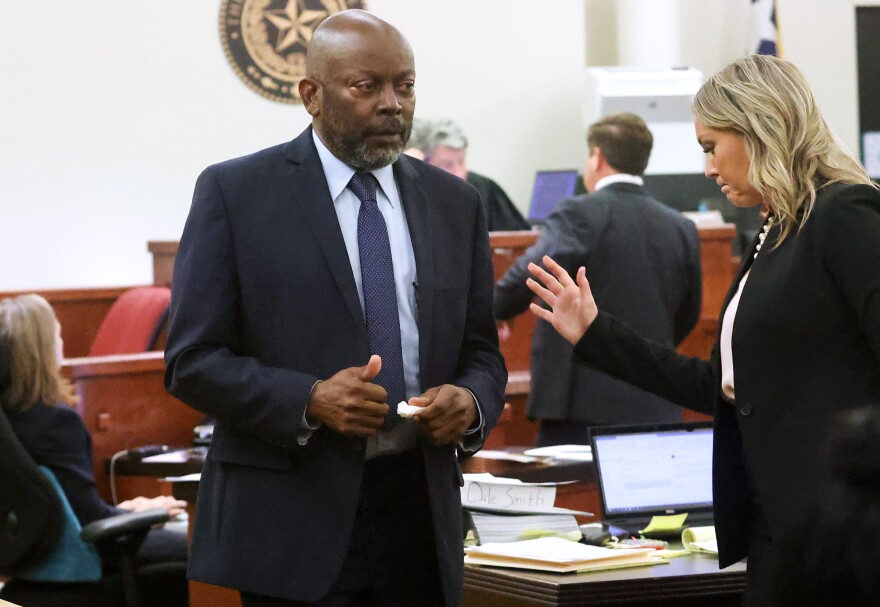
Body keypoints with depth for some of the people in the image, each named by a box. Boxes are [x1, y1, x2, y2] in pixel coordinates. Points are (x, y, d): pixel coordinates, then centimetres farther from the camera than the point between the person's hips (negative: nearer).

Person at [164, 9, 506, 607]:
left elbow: (481, 351, 16)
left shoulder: (455, 202, 11)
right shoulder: (236, 192, -1)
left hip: (421, 513, 4)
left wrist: (471, 402, -7)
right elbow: (191, 360, -5)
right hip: (294, 519, -4)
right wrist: (308, 400, -19)